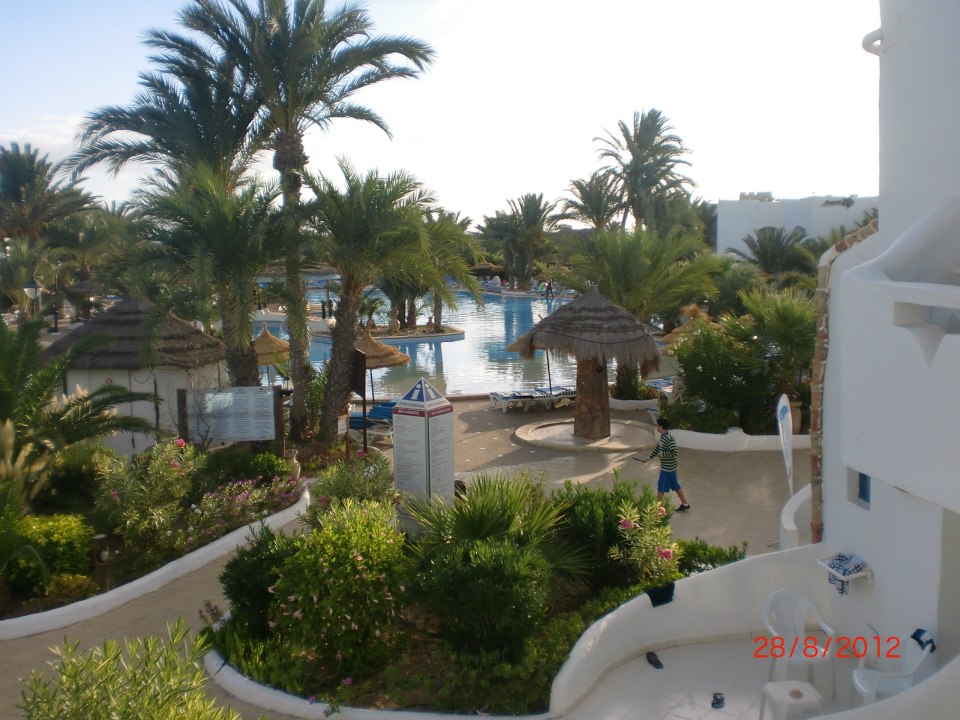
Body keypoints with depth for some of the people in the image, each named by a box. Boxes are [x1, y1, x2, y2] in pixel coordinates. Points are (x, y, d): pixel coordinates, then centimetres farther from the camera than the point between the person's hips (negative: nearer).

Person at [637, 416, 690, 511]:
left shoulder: (669, 438, -25)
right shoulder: (663, 436, 5)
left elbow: (674, 453, -28)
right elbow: (657, 448, 17)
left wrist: (662, 454, -19)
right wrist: (649, 458, 19)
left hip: (668, 467, -9)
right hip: (668, 466, 9)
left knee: (661, 486, 3)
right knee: (675, 485, 17)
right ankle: (685, 504, 27)